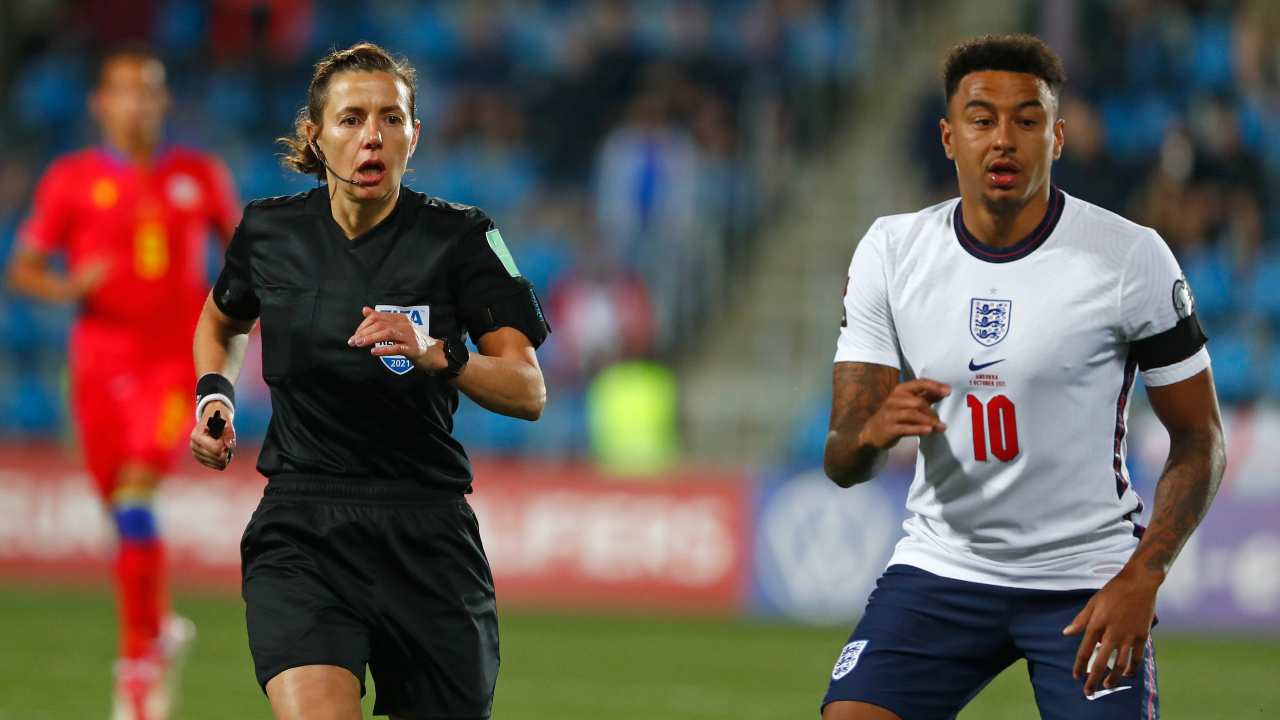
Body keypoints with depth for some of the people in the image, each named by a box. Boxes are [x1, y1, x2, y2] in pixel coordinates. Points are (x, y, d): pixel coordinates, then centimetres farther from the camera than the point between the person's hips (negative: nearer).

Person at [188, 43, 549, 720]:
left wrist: (438, 355, -28)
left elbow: (529, 392, -11)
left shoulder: (460, 238, -4)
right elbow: (220, 324, 26)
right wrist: (214, 395, 6)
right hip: (299, 527, 0)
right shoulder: (270, 231, 3)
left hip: (425, 531, 0)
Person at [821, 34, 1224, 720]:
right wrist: (872, 430, -28)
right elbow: (841, 463, -3)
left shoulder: (1133, 258, -10)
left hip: (1087, 582, -2)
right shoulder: (890, 251, -2)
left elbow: (1199, 438, -3)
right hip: (940, 565, 2)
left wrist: (1140, 580, -15)